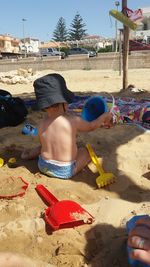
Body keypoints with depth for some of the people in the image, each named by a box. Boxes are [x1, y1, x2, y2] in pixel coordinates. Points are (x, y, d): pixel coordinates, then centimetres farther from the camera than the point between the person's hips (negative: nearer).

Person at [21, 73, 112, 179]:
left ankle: (30, 154, 38)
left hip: (43, 167, 3)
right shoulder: (73, 121, -22)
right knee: (88, 150, 18)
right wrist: (104, 116, 16)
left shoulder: (42, 124, -11)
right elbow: (91, 126, -3)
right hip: (65, 171, -2)